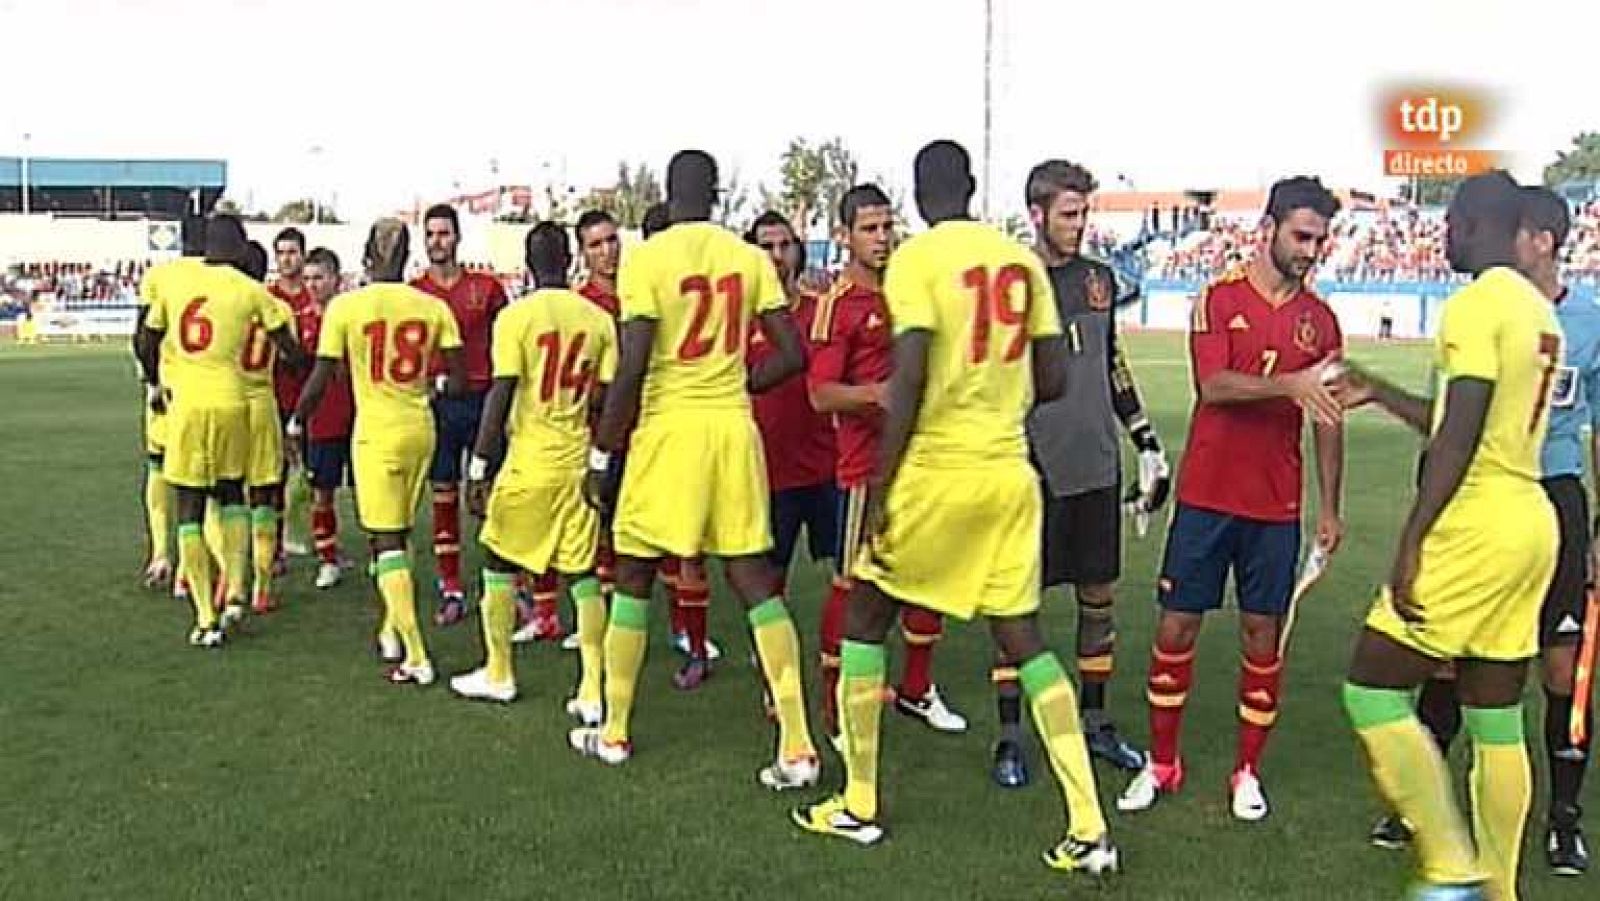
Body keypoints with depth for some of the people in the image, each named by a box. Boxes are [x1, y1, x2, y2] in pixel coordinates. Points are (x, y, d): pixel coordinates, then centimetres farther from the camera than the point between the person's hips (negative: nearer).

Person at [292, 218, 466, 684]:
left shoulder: (345, 306, -8)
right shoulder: (433, 307, 0)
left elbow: (320, 379, -6)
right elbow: (459, 381, 2)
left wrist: (296, 423, 11)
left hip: (376, 432, -4)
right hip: (420, 430, 4)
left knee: (387, 541, -2)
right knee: (399, 535, 19)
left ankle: (416, 658, -6)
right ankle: (392, 631, 30)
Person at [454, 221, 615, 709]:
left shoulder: (516, 316, -9)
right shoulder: (599, 319, 2)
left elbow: (501, 396, -12)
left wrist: (478, 467, -7)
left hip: (529, 461, -3)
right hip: (579, 462, 3)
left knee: (499, 563, 14)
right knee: (582, 573, 8)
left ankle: (498, 674, 24)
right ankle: (592, 691, 5)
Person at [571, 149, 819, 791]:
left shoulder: (646, 260, -8)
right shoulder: (751, 258, 5)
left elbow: (630, 373, -12)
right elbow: (792, 356, 4)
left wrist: (601, 456, -3)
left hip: (669, 428, -3)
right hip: (735, 428, 4)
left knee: (632, 581, 13)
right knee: (756, 583, 6)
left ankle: (613, 732, 24)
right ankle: (797, 747, 2)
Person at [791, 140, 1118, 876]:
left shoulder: (915, 260, -9)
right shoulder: (1023, 259, 8)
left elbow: (909, 380, -17)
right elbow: (1052, 380, 9)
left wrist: (879, 488, -12)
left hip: (935, 470, -5)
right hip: (1010, 474, 5)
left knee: (865, 616, 13)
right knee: (1022, 637, 12)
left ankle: (858, 806, 21)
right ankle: (1088, 829, 7)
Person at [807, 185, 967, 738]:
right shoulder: (838, 302, -10)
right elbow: (821, 394, -17)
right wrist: (878, 394, -32)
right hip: (865, 465, -7)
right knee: (851, 584, 0)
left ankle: (916, 691, 29)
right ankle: (834, 703, 13)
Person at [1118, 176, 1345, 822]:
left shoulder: (1320, 319, 7)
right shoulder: (1219, 299, -2)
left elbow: (1327, 420, 10)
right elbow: (1213, 386, -16)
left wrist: (1330, 507, 8)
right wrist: (1289, 384, -30)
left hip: (1277, 506, 2)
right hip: (1206, 496, -2)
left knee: (1263, 633, 6)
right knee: (1177, 626, 3)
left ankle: (1248, 772, 21)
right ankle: (1161, 764, 19)